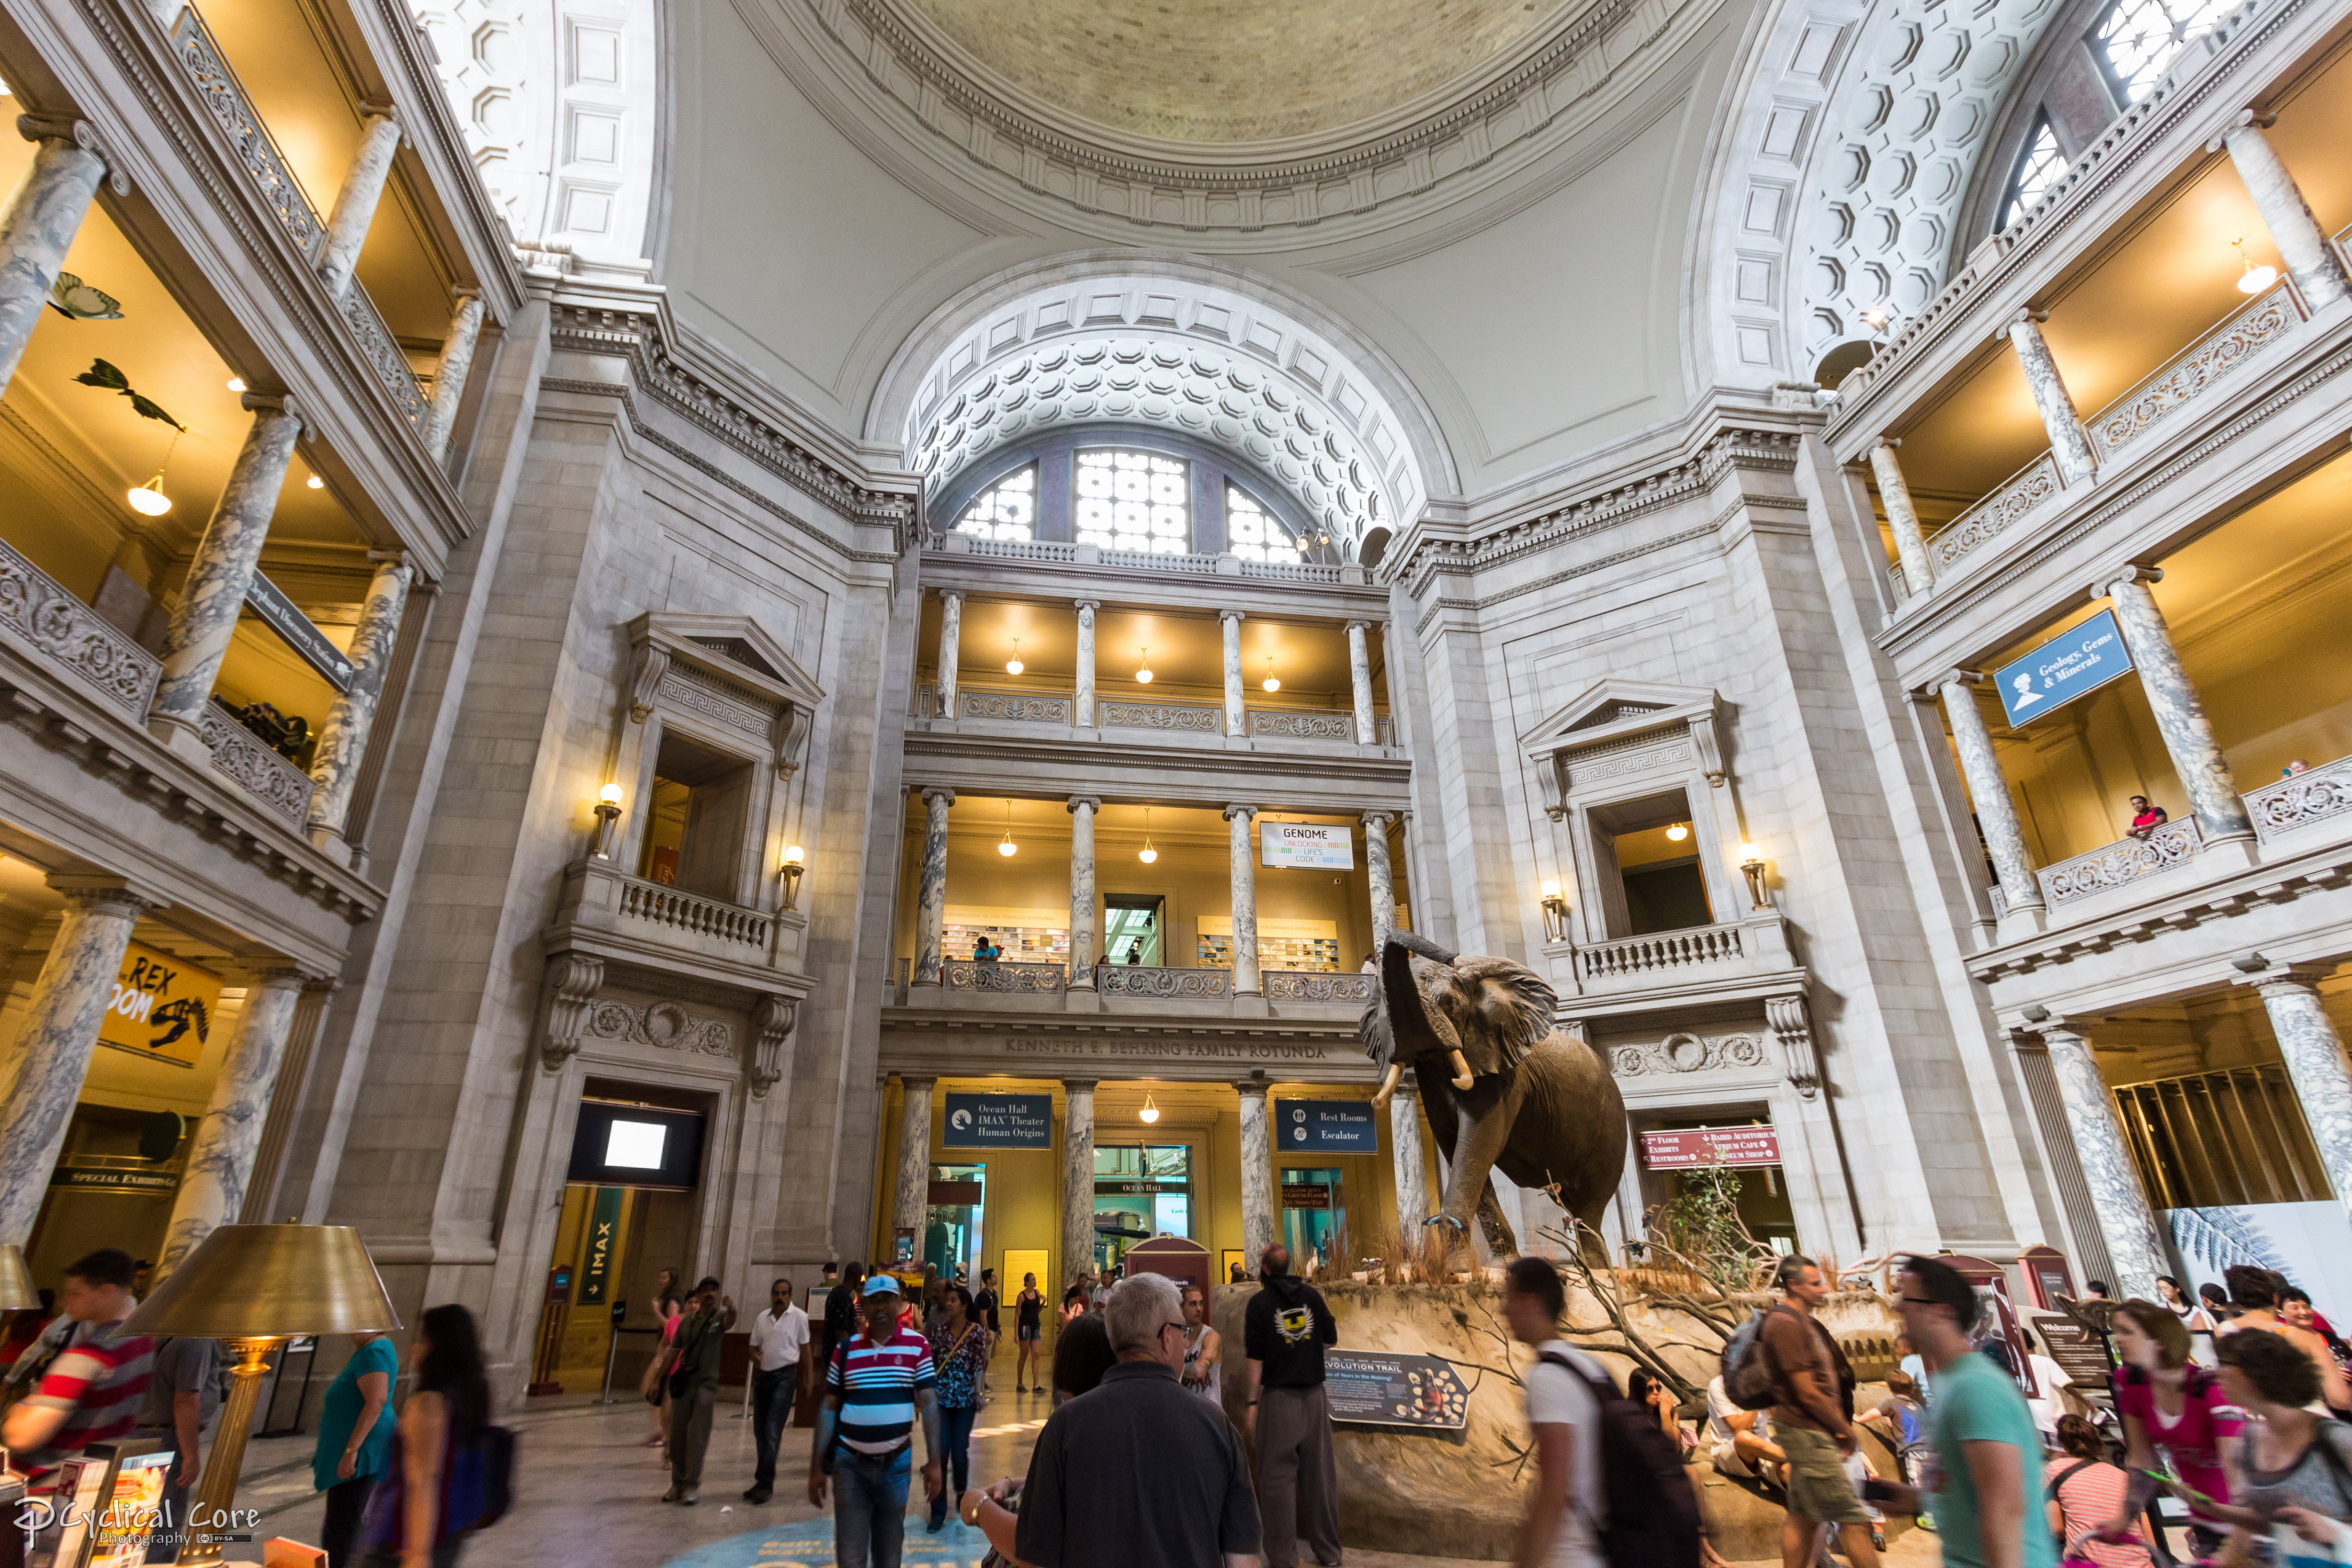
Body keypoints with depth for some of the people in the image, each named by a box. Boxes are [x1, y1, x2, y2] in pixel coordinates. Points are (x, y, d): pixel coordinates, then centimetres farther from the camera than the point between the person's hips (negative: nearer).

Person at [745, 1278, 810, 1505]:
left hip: (785, 1376, -5)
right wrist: (755, 1357, -10)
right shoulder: (761, 1318, 8)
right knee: (759, 1430, 9)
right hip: (763, 1375, 5)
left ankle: (765, 1484, -5)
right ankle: (763, 1482, 21)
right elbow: (754, 1347, 14)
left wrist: (805, 1381, -4)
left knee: (772, 1431, -10)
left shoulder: (799, 1317, -4)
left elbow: (805, 1350, -1)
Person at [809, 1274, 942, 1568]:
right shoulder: (846, 1349, -1)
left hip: (896, 1463, 0)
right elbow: (828, 1409, 4)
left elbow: (929, 1404, -6)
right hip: (850, 1463, 0)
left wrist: (933, 1462, -11)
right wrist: (817, 1466, 1)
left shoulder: (916, 1346, -5)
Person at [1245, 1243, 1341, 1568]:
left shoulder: (1259, 1303, -7)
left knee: (1278, 1478, 5)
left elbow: (1256, 1358, -9)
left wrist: (1253, 1402, -5)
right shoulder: (1311, 1294, 1)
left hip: (1278, 1397, -3)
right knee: (1319, 1473, 13)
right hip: (1313, 1395, 4)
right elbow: (1332, 1338, 6)